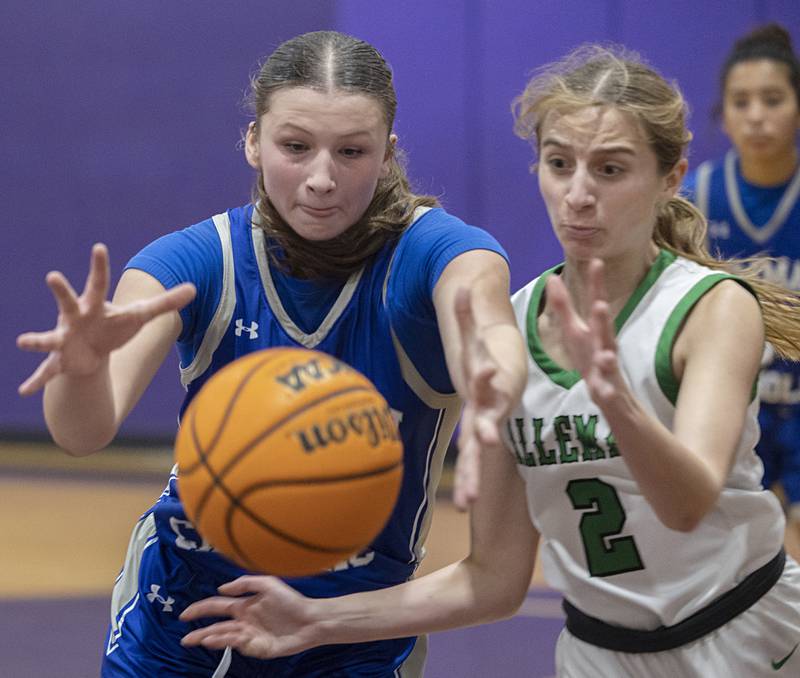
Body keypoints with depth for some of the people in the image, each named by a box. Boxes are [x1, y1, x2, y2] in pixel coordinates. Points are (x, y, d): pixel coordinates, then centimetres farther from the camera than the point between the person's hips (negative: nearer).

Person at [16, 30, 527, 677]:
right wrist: (84, 364, -57)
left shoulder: (432, 251, -20)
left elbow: (489, 328, -45)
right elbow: (85, 432, -32)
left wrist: (491, 383, -70)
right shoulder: (197, 261, -16)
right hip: (175, 624, 1)